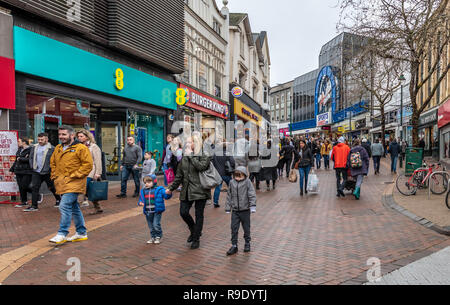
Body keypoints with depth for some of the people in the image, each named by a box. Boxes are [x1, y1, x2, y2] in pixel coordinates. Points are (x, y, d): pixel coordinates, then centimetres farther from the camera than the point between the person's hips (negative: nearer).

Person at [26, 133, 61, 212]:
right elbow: (31, 157, 16)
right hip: (36, 172, 5)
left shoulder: (51, 148, -10)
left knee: (52, 188, 10)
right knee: (34, 188, 0)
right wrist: (32, 166, 6)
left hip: (47, 172, -5)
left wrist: (50, 168, -15)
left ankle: (58, 200, 32)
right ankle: (34, 206, 6)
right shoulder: (34, 147, 9)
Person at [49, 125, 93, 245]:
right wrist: (55, 175, 11)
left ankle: (62, 234, -5)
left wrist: (73, 176, -15)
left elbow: (88, 164, -14)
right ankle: (81, 233, 23)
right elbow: (52, 162, 26)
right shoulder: (58, 149, 14)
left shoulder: (81, 148, -10)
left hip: (73, 184, -8)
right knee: (74, 208, 14)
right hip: (61, 184, 8)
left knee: (64, 206, -15)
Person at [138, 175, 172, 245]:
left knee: (156, 224, -6)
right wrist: (140, 203, -7)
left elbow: (166, 196, -9)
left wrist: (168, 194, -31)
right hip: (148, 212, 5)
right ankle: (152, 237, 30)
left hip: (157, 211, -5)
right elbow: (141, 199, 16)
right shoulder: (143, 191, 8)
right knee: (151, 226, 14)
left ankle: (158, 237, 14)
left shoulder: (159, 189, -5)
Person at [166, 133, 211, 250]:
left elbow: (201, 167, -26)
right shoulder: (184, 158, 11)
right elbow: (179, 176, 16)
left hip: (200, 190, -5)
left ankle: (196, 239, 21)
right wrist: (171, 188, 15)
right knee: (183, 212, -1)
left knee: (199, 215, 4)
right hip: (186, 191, 5)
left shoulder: (204, 156, -4)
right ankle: (193, 230, 29)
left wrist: (191, 155, -18)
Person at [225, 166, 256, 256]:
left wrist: (253, 206, -19)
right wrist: (228, 208, 9)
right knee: (234, 228, 3)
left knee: (246, 228, 12)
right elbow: (229, 196, 8)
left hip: (245, 210, -2)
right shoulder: (232, 183, 0)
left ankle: (247, 243, 31)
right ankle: (234, 246, 14)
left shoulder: (247, 182, -10)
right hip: (235, 210, 3)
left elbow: (252, 195, -11)